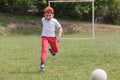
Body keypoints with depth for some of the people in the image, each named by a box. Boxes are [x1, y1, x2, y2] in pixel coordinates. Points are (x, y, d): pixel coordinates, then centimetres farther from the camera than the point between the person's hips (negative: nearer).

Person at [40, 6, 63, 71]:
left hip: (52, 37, 1)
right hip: (44, 37, -1)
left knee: (56, 50, 14)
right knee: (44, 49, -24)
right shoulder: (43, 20, -6)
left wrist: (59, 36, -12)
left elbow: (60, 28, 0)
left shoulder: (54, 21, -11)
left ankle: (51, 50, 52)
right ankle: (42, 63, -26)